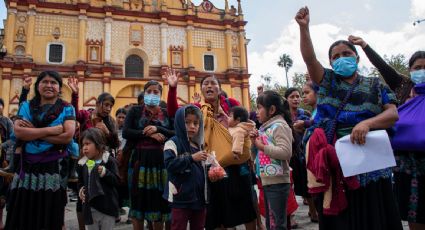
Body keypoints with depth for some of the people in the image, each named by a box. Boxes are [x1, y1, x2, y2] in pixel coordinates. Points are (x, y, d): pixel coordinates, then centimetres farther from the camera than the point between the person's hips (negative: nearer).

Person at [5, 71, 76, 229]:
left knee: (49, 215, 4)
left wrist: (32, 132, -9)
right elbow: (18, 132, -8)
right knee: (22, 215, 7)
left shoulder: (67, 109, 2)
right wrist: (50, 130, -14)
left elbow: (68, 136, -13)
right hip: (27, 166, 2)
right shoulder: (26, 106, 9)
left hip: (54, 167, -2)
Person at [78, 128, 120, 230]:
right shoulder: (82, 164, 5)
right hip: (90, 208, 5)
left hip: (107, 206, -4)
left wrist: (105, 173, -27)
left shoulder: (109, 160, -9)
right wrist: (80, 189, -1)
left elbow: (116, 181, -13)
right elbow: (80, 182, 19)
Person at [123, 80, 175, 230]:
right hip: (140, 160, -1)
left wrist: (158, 129, -15)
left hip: (161, 160, 1)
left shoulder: (166, 113, 10)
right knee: (138, 198, 3)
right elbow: (125, 132, -5)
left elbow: (176, 134, -2)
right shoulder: (135, 111, 7)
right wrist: (148, 134, -13)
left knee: (159, 200, 5)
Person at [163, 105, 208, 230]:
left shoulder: (199, 145, 12)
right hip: (181, 198, -7)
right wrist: (192, 158, -23)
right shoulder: (173, 143, -9)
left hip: (200, 197, 7)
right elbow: (170, 164, -24)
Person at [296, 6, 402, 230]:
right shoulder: (327, 81, 10)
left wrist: (367, 123, -22)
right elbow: (309, 58, -4)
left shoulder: (375, 85, 8)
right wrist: (304, 27, -15)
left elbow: (393, 114, -3)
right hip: (332, 161, 1)